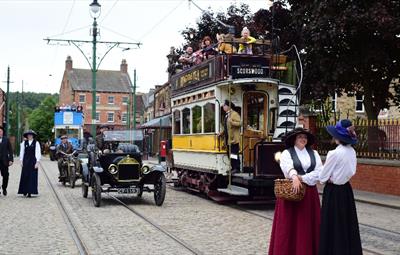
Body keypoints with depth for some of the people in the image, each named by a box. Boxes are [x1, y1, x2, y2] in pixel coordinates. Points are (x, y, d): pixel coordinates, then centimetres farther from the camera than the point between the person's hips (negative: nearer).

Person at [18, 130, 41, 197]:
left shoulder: (36, 143, -1)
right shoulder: (24, 143, 7)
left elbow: (38, 153, -2)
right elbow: (22, 152, 10)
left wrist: (37, 162, -8)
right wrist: (21, 161, 5)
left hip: (33, 161, -2)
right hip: (25, 161, 2)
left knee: (32, 176, -2)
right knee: (25, 176, 2)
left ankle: (30, 192, -1)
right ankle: (24, 191, 11)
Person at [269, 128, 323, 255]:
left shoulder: (314, 153, 11)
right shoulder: (287, 153, -1)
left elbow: (319, 171, -1)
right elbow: (288, 167, -21)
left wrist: (302, 178, -14)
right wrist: (295, 177, -42)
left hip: (310, 193, 3)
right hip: (291, 191, -3)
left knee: (308, 225, 5)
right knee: (289, 224, -3)